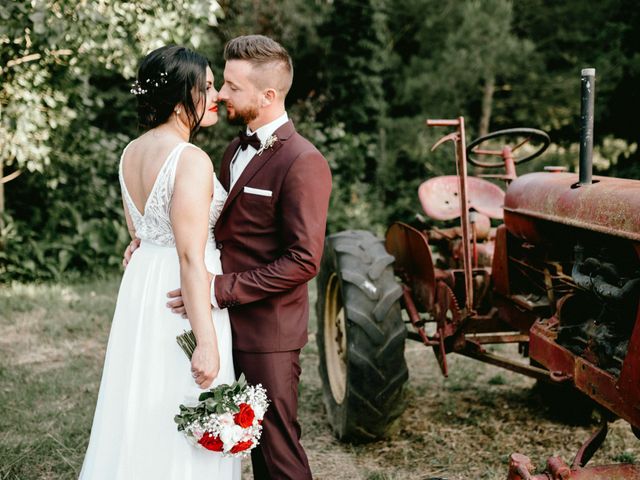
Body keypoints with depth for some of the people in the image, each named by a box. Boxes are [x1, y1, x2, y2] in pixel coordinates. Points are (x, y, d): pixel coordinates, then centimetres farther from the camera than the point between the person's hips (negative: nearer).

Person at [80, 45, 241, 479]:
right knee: (182, 425, 3)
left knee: (143, 411, 19)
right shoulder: (191, 159, -19)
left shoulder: (131, 153, 7)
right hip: (181, 300, -9)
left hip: (140, 285, 9)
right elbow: (190, 258, -22)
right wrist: (207, 342, -21)